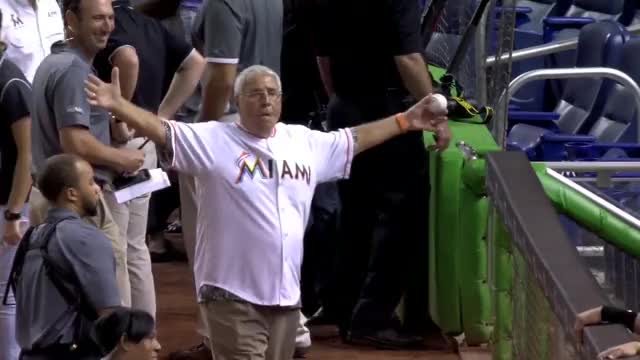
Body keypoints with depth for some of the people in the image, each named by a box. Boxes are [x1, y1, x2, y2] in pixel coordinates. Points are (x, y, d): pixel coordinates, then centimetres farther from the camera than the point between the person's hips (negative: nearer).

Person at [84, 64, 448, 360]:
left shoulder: (305, 142, 10)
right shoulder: (214, 141, -6)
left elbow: (355, 139, 23)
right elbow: (164, 131, -16)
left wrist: (406, 121, 26)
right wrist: (119, 106, -30)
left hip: (286, 293, 6)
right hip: (233, 294, -6)